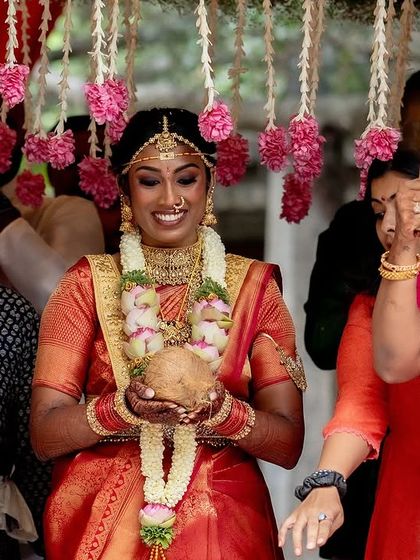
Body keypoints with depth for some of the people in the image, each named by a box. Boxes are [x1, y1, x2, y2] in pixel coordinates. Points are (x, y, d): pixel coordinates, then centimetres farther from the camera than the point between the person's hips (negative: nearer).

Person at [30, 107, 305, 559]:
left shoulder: (253, 286, 2)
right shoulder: (87, 285, 1)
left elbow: (289, 445, -4)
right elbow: (43, 435, -6)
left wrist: (224, 413, -22)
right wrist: (124, 409, -23)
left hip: (222, 524, 1)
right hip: (102, 524, 0)